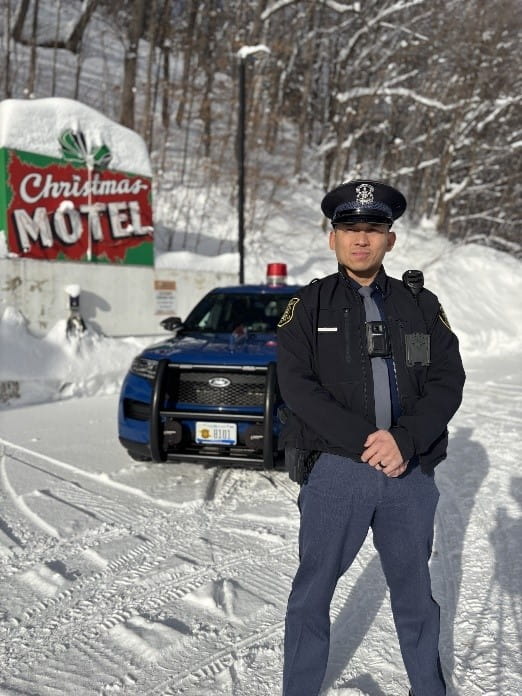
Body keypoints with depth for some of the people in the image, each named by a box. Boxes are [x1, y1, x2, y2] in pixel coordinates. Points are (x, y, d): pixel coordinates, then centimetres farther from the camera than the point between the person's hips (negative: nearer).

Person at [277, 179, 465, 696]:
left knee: (414, 589, 16)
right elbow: (296, 385, -8)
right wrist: (365, 439, -17)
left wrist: (404, 440, -16)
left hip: (411, 470, 2)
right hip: (335, 469, -2)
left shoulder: (420, 305, 8)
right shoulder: (309, 305, 2)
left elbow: (448, 381, 1)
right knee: (314, 589, 8)